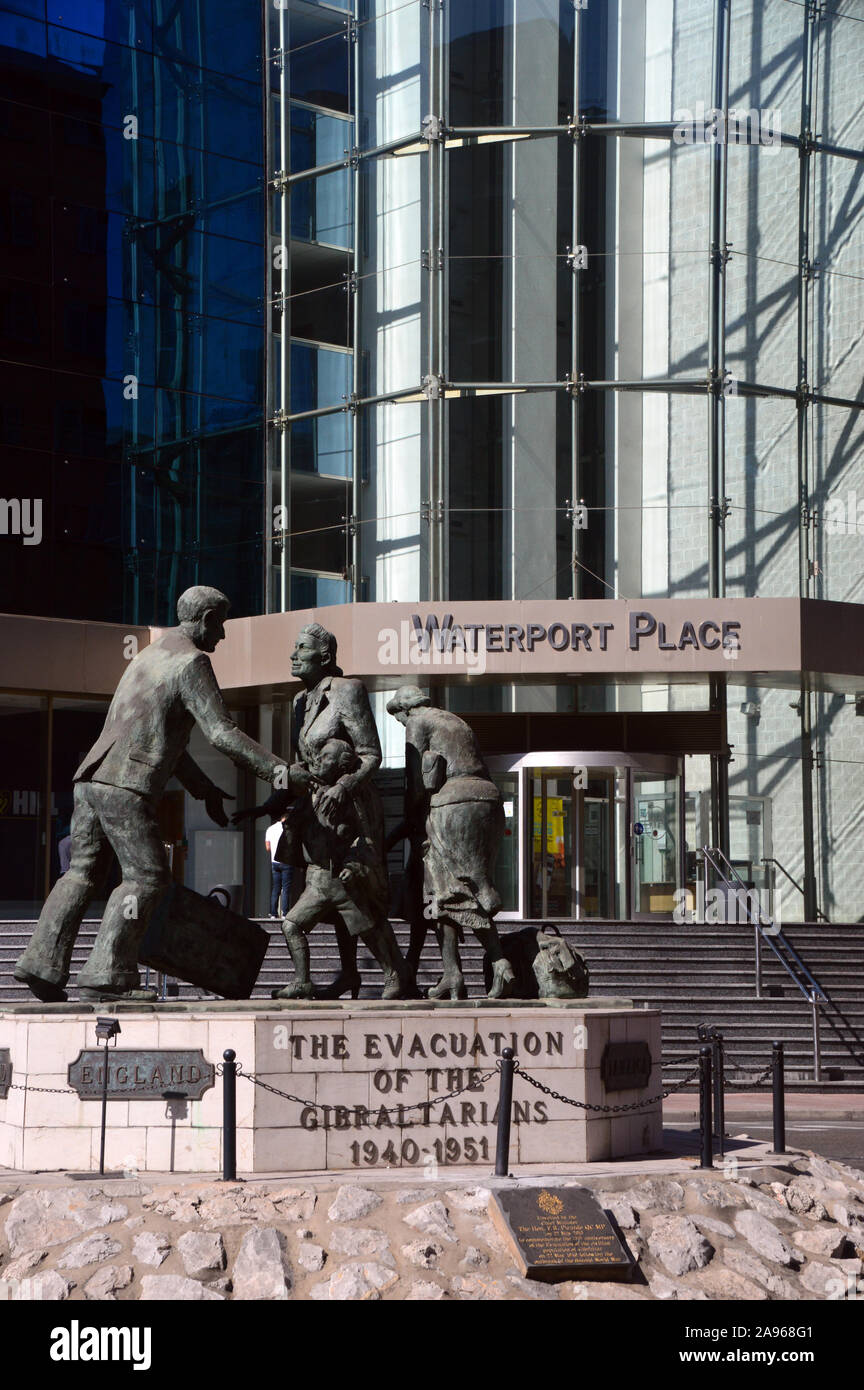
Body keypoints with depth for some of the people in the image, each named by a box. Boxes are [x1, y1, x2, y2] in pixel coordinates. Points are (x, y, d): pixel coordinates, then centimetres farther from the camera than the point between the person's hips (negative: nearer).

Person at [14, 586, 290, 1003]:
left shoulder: (150, 654, 26)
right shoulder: (191, 662, -5)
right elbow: (222, 733, -13)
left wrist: (204, 789, 33)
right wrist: (275, 770, -9)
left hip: (90, 779, 9)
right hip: (126, 786, -9)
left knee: (84, 872, 12)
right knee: (147, 876, -5)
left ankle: (42, 961, 3)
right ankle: (107, 975, -12)